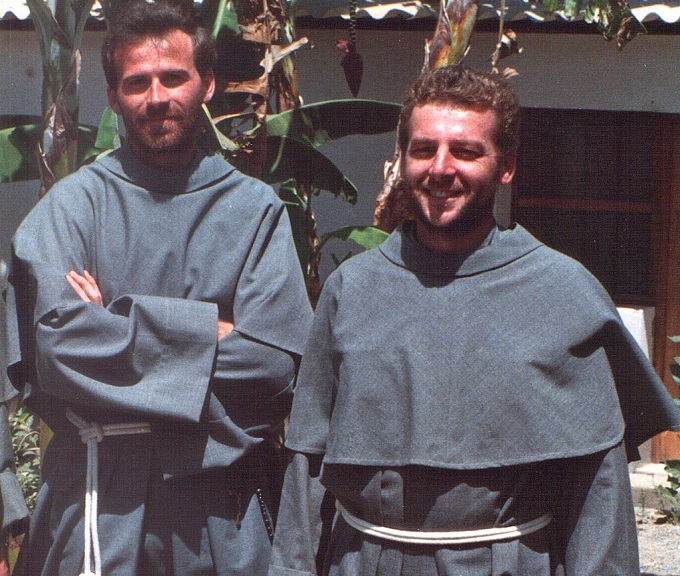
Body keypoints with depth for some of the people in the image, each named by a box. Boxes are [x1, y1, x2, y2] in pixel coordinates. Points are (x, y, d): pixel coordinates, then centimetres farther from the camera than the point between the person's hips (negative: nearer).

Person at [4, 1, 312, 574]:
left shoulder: (256, 209, 2)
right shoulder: (76, 202, 0)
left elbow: (275, 361, -10)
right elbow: (55, 343, -14)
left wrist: (117, 322, -10)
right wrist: (205, 332, -13)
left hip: (218, 500, 1)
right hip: (97, 491, -1)